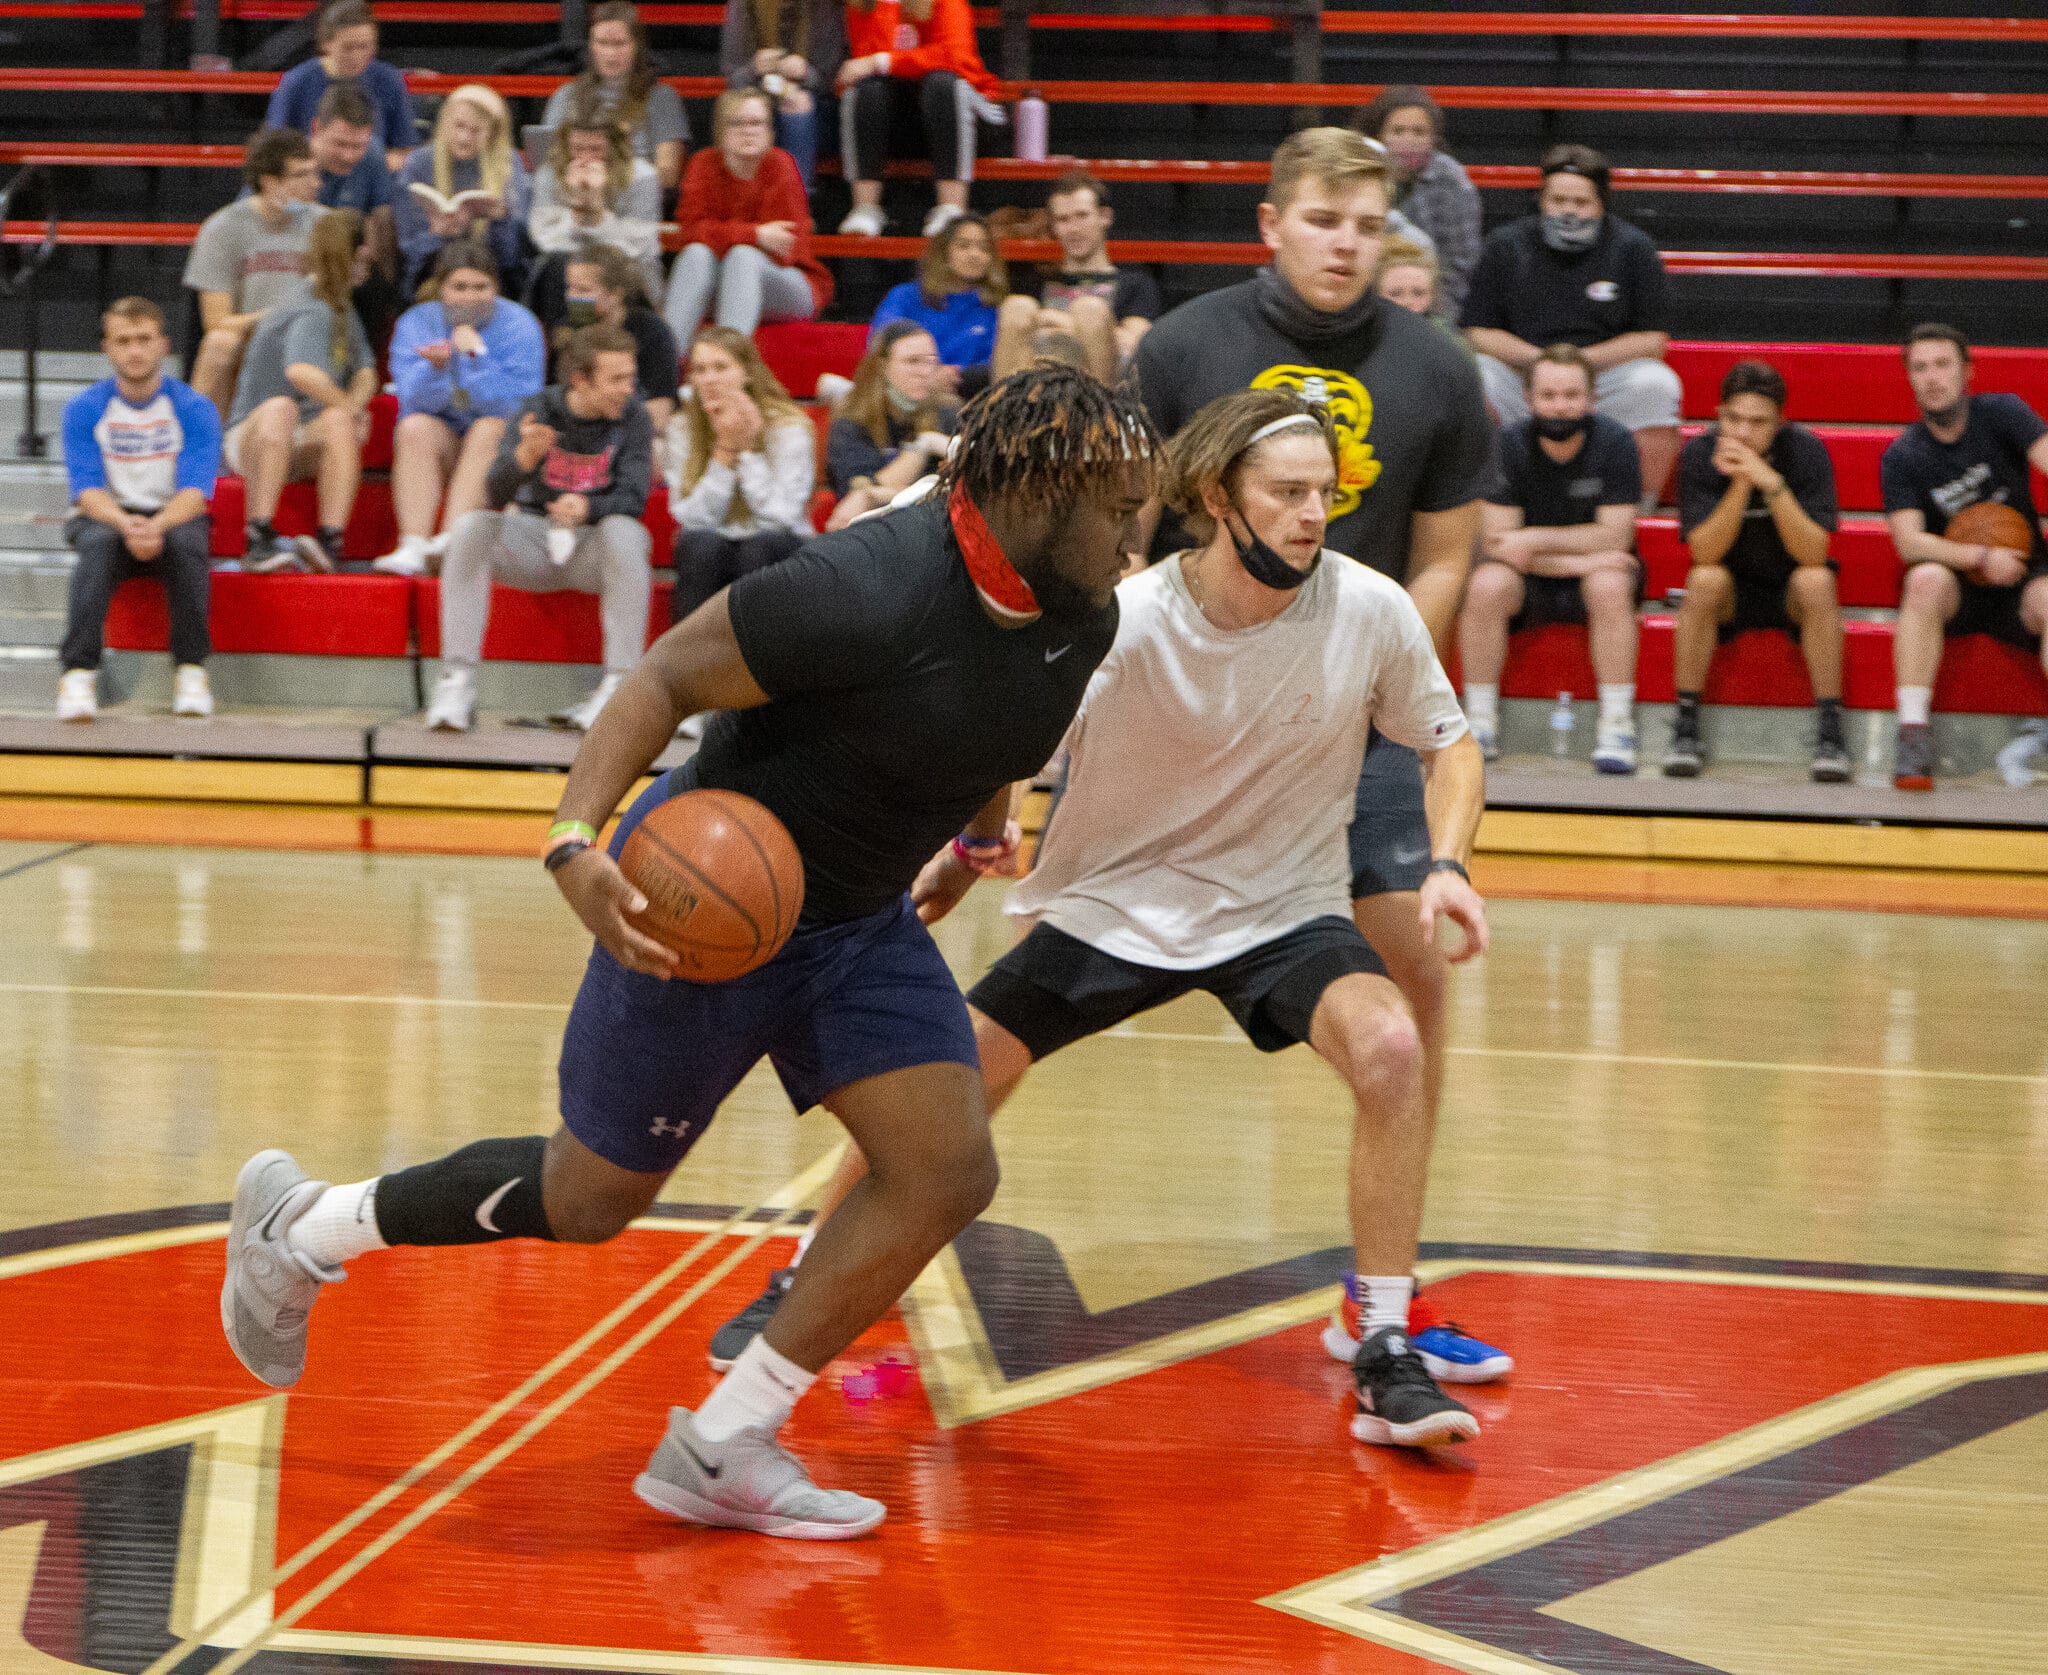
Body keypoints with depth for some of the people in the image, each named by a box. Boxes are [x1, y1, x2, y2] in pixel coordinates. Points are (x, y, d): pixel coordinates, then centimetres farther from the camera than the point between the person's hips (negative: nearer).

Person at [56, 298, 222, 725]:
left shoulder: (195, 409, -5)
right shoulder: (84, 409, -3)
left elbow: (194, 492, -14)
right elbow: (89, 490, -11)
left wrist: (156, 526, -35)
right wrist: (126, 525, -32)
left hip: (173, 516, 0)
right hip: (105, 516, 0)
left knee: (186, 542, -35)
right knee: (99, 543, -34)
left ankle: (190, 669, -25)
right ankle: (78, 671, -38)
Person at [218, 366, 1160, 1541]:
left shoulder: (1081, 621, -7)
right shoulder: (867, 593, -32)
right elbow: (669, 675, -26)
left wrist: (978, 831, 27)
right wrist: (577, 845, -37)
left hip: (860, 917, 7)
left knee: (950, 1172, -9)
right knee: (588, 1201, 6)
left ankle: (724, 1449, 3)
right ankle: (301, 1230, 31)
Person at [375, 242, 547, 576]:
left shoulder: (519, 326, -7)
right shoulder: (416, 323, 0)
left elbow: (519, 407, -19)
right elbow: (416, 400, -12)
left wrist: (476, 358, -27)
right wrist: (435, 366, -32)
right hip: (442, 442, 2)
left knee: (490, 427, -32)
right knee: (415, 427, -27)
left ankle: (451, 539, -43)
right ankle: (413, 546, -39)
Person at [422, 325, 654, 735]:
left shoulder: (632, 417, -7)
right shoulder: (539, 410, -6)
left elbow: (633, 499, -14)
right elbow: (496, 496, -15)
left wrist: (587, 508, -36)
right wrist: (525, 455, -37)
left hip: (594, 548, -1)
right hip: (534, 540, 1)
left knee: (624, 532, -34)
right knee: (472, 527, -26)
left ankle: (620, 683, -35)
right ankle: (457, 683, -29)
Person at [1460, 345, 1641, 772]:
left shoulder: (1615, 443, -12)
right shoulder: (1509, 444, -11)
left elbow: (1614, 537, -14)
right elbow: (1496, 542, -15)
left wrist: (1535, 539, -19)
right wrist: (1577, 559, -24)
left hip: (1593, 572, -1)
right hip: (1527, 579, 1)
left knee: (1609, 586, -34)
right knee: (1485, 586, -31)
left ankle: (1617, 728, -28)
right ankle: (1480, 725, -20)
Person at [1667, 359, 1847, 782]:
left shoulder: (1806, 451, -17)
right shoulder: (1699, 454, -14)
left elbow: (1814, 553, -25)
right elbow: (1704, 553, -22)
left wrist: (1771, 483, -36)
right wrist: (1741, 483, -33)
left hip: (1792, 592, 0)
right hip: (1732, 594, 1)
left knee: (1815, 581, -32)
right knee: (1705, 580, -31)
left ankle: (1830, 730, -27)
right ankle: (1686, 727, -24)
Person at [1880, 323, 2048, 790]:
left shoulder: (2001, 414, -2)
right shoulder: (1901, 457, -1)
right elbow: (1910, 544, -12)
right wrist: (1980, 558, -25)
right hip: (1955, 588, 0)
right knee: (1926, 580, -34)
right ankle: (1914, 732, -39)